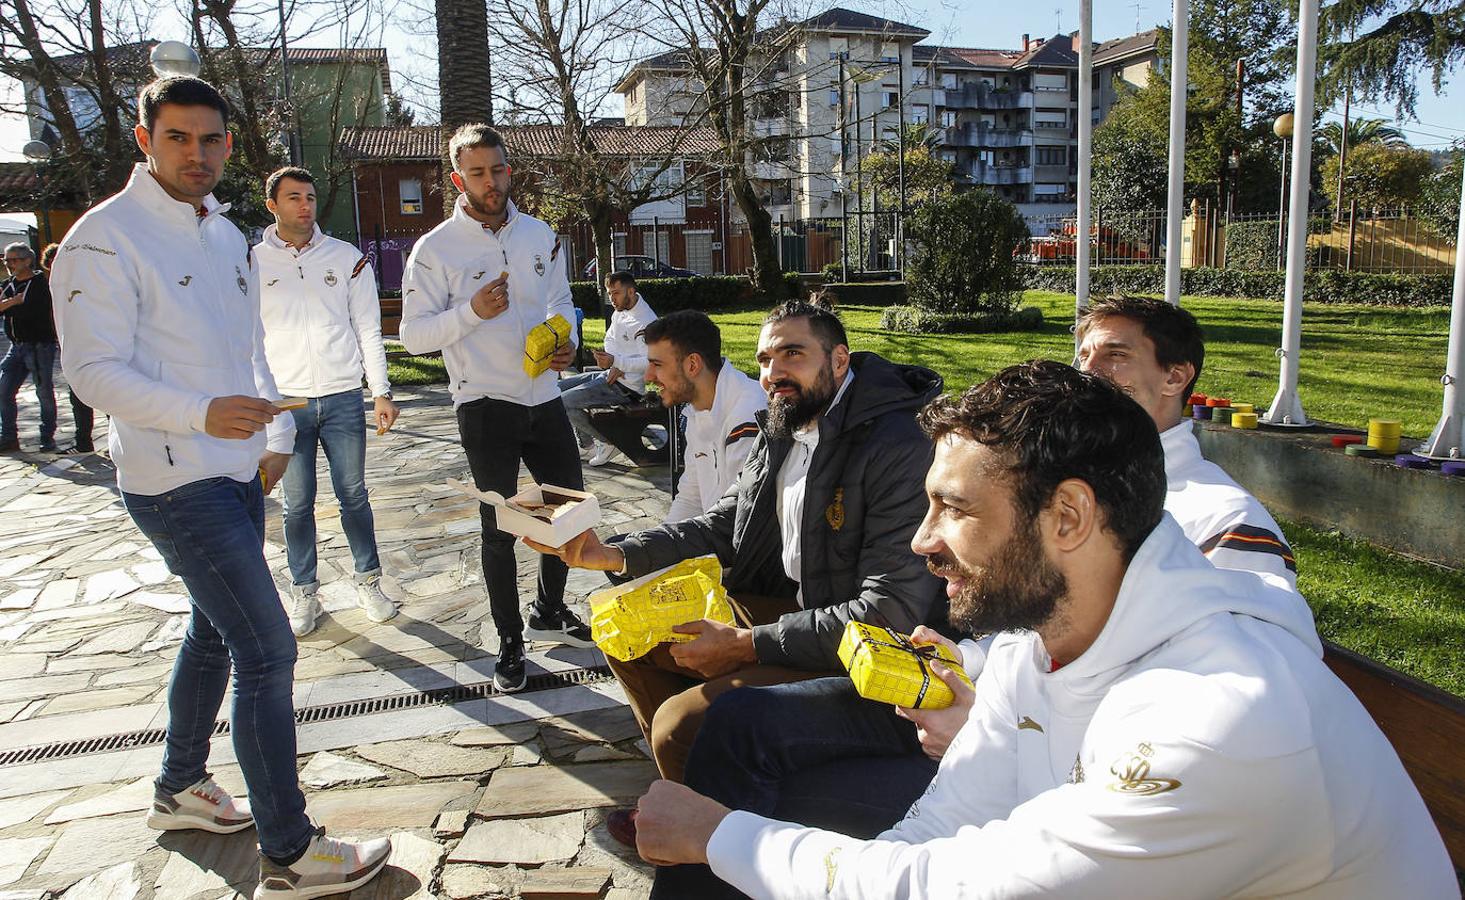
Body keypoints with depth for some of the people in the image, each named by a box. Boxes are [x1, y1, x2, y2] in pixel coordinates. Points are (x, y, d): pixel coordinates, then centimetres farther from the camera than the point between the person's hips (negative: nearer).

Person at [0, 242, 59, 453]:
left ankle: (48, 438, 12)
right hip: (17, 347, 7)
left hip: (40, 346, -7)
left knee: (44, 392, 1)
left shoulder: (40, 283, -8)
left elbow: (34, 311, -21)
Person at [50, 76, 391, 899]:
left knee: (217, 632, 20)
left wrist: (277, 435, 12)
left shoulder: (227, 234, 14)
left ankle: (181, 788, 41)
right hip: (175, 482, -9)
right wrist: (203, 413, -30)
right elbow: (94, 370, -16)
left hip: (239, 472, 9)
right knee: (268, 651, -10)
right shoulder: (105, 238, -11)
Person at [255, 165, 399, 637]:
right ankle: (304, 593, 19)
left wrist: (381, 392, 1)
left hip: (343, 398, 0)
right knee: (298, 504, 5)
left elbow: (368, 330, 7)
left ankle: (368, 582, 21)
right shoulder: (254, 263, 4)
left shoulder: (347, 258, 6)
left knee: (353, 496, 6)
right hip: (285, 401, 0)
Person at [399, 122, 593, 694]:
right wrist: (472, 311, -24)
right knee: (499, 527, 3)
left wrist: (567, 342, -2)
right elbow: (413, 334, -9)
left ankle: (549, 612, 36)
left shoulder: (540, 235, 7)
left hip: (544, 397, 5)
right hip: (486, 406, -5)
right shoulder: (435, 249, -7)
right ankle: (510, 642, 19)